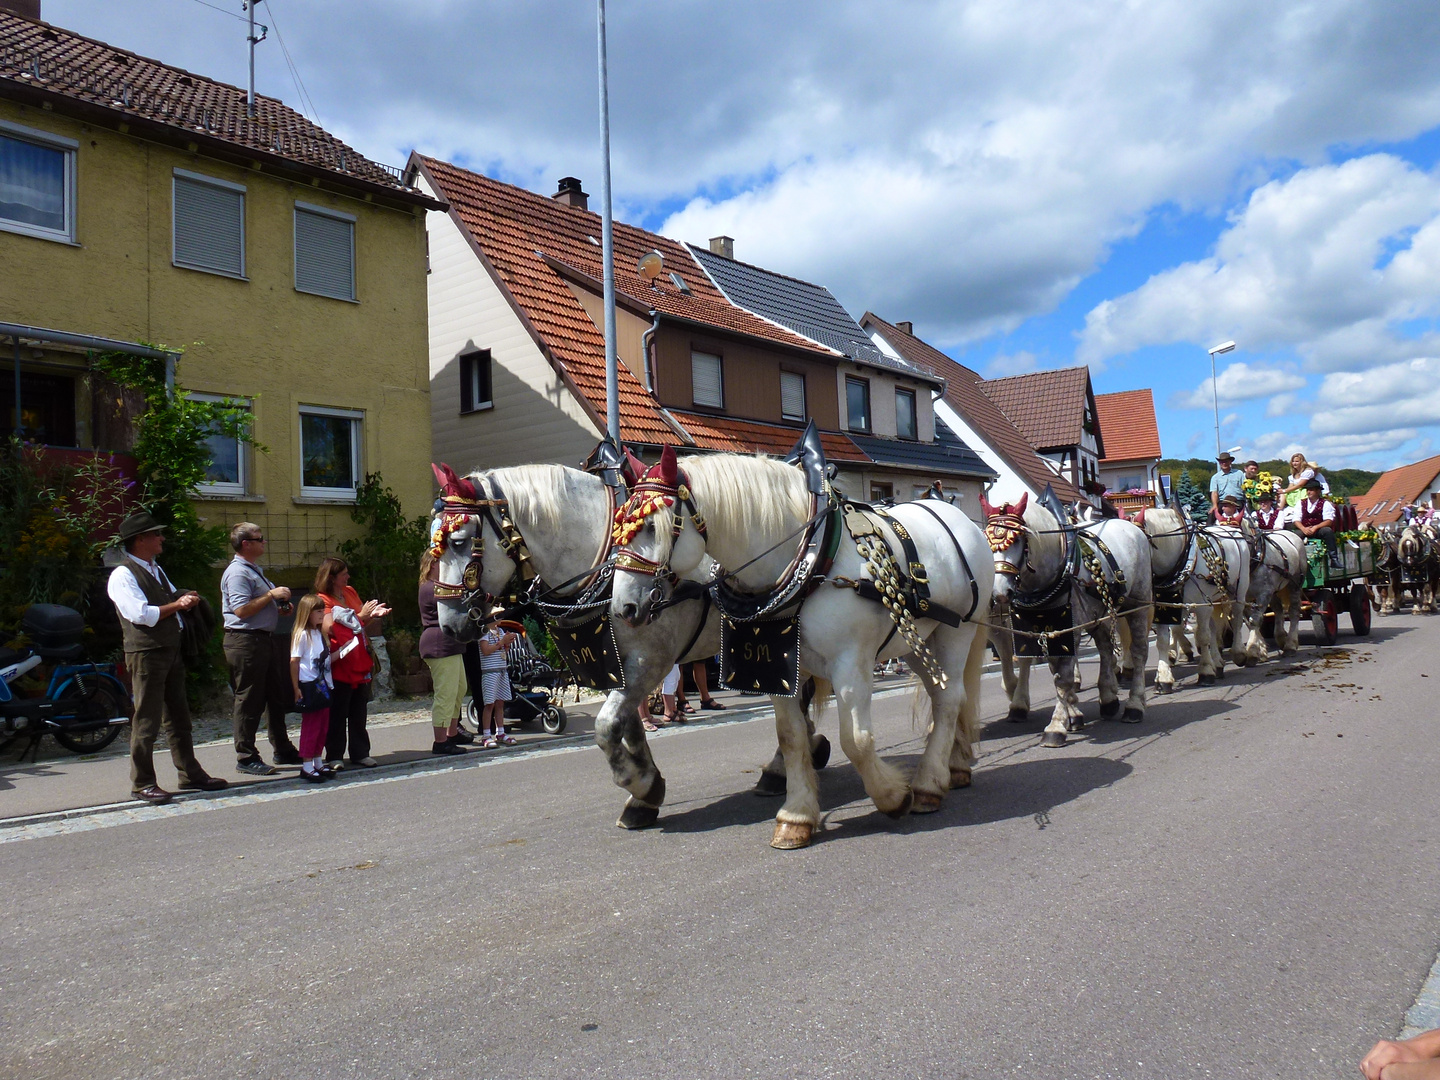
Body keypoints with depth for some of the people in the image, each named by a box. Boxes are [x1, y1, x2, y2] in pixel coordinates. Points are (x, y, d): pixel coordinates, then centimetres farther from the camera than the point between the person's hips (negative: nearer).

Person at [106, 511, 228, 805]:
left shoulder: (156, 570, 18)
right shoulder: (123, 575, -11)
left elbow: (173, 598, 25)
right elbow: (141, 614, -21)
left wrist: (185, 597, 3)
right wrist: (176, 605, -14)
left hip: (171, 651, 9)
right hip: (145, 654, -9)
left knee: (179, 718, 13)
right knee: (147, 722, -3)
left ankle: (190, 775, 21)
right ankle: (143, 783, 7)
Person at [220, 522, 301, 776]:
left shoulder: (255, 570, 20)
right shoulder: (237, 573, -13)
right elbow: (242, 610, -23)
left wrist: (280, 606, 15)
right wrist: (271, 595, -18)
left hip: (266, 639, 11)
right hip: (247, 641, -11)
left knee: (276, 697, 15)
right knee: (249, 701, -4)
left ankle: (283, 750, 25)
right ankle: (246, 757, 4)